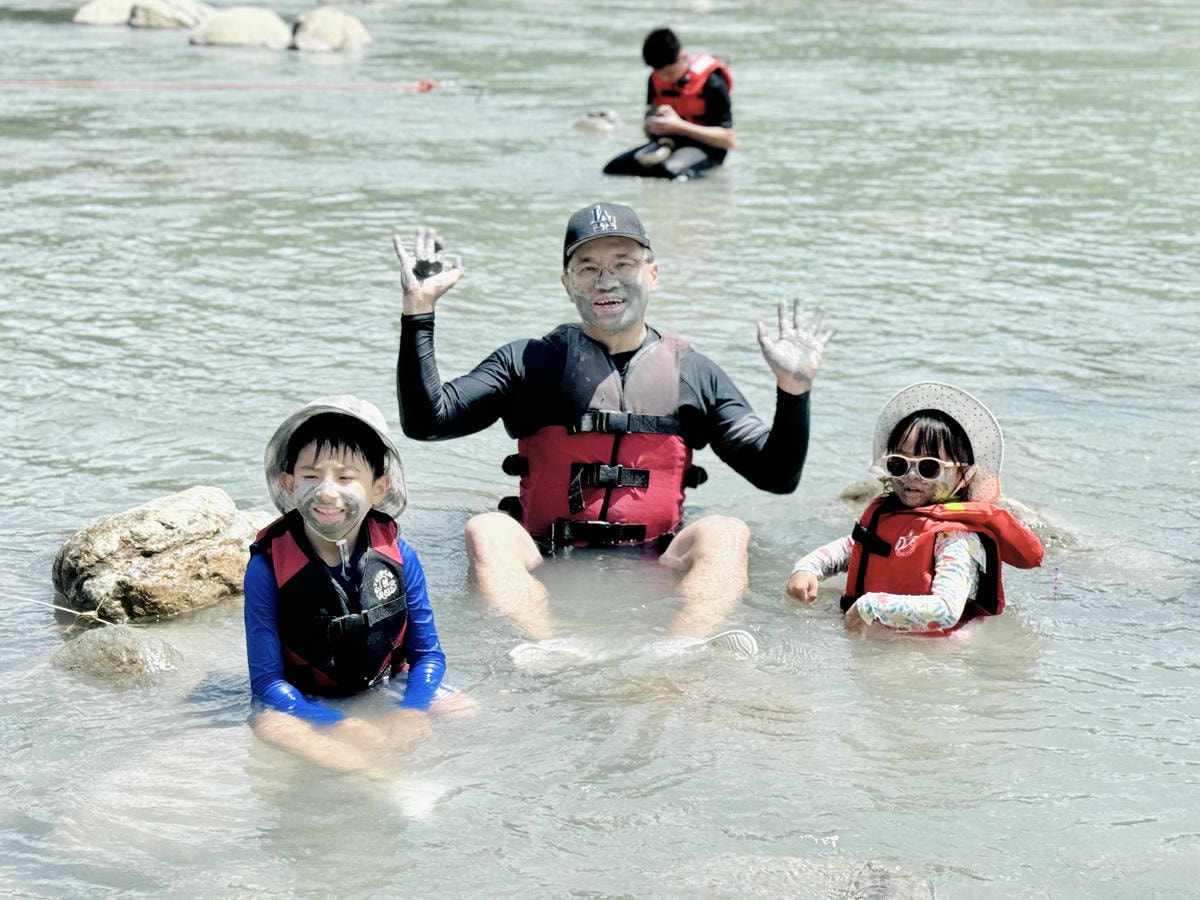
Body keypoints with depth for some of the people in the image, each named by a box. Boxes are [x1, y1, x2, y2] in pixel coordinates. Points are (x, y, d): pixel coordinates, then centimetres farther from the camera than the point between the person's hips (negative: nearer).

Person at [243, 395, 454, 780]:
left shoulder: (399, 555, -9)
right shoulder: (268, 567, -17)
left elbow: (427, 653, -1)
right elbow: (267, 679, -16)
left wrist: (408, 714, -22)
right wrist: (339, 725, -29)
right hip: (306, 705, -3)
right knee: (270, 725, -32)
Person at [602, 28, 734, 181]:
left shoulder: (710, 81, -15)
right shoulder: (656, 79, 2)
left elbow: (726, 138, -17)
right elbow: (648, 130, 11)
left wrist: (679, 126, -24)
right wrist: (650, 127, -15)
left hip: (706, 147, -6)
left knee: (669, 169, -40)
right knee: (612, 168, -18)